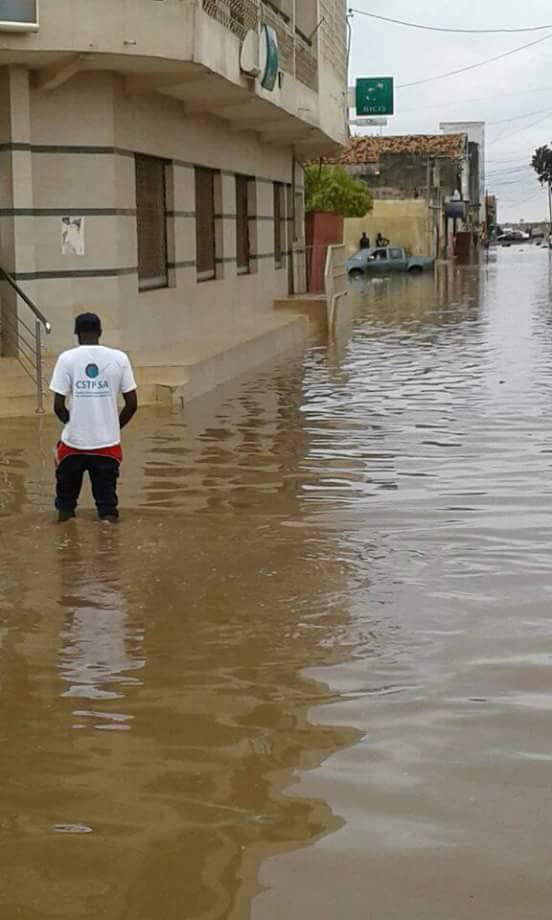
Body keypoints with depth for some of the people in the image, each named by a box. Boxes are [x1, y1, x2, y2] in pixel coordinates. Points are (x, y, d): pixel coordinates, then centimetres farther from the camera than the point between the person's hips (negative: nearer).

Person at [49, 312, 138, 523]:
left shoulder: (67, 358, -5)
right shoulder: (119, 358, -1)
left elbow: (58, 406, -6)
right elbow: (132, 404, 0)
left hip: (74, 441, 0)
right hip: (108, 443, 1)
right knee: (106, 498, 10)